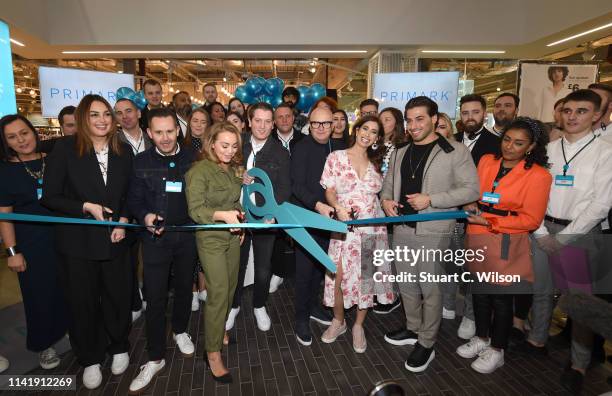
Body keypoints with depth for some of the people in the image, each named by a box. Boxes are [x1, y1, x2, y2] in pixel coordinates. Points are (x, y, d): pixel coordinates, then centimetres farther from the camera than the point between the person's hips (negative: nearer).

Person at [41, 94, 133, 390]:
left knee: (119, 298, 12)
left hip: (115, 241, 2)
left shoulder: (124, 151, 2)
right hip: (77, 243, -2)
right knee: (83, 304, 12)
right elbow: (49, 196, -6)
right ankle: (90, 360, 35)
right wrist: (87, 207, -17)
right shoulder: (65, 149, -7)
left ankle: (119, 347, 39)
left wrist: (124, 220, -5)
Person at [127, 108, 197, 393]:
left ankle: (180, 330, 44)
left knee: (184, 287, 18)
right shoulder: (141, 162, 1)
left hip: (187, 237, 1)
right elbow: (134, 199, 1)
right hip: (155, 238, -1)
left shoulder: (193, 158, 0)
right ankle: (155, 358, 19)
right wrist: (145, 216, -18)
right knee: (155, 298, 2)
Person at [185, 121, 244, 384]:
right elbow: (195, 209, -20)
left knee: (230, 287, 16)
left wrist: (240, 224, 5)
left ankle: (217, 330, 38)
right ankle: (213, 353, 8)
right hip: (211, 238, -7)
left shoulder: (234, 169, 6)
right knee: (218, 293, -6)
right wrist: (222, 215, -34)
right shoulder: (199, 170, -15)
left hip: (232, 236, 7)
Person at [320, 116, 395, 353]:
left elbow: (377, 193, 16)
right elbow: (329, 191, -4)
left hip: (372, 227, 3)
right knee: (339, 277, -2)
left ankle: (359, 326, 26)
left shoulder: (375, 163, 12)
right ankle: (338, 321, 25)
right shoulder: (336, 157, 1)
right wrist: (338, 207, -22)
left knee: (367, 277, 6)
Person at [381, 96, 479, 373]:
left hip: (433, 232, -6)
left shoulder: (455, 151, -7)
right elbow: (388, 183, 20)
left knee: (429, 288, 5)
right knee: (406, 285, 17)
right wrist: (386, 200, -2)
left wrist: (430, 199, -19)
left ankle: (426, 344, 23)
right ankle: (413, 329, 38)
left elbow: (471, 190, -10)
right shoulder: (400, 153, 12)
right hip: (402, 228, 6)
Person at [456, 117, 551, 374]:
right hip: (477, 241, 5)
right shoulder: (486, 161, 4)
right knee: (479, 291, 18)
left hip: (506, 246, -5)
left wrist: (489, 222, -18)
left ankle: (497, 350, 30)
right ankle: (481, 338, 40)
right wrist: (471, 206, -4)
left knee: (501, 297, 9)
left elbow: (531, 219, -13)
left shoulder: (538, 175, -11)